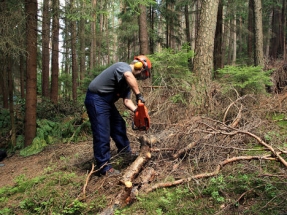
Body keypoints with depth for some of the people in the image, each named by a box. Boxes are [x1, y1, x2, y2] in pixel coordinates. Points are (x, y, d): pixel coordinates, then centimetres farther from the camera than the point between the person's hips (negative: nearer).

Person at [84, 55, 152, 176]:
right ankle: (104, 168, -3)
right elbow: (129, 76, -40)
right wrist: (138, 95, -34)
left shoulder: (128, 81, 12)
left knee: (119, 125, 18)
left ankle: (126, 153, 34)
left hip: (106, 101, 10)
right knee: (102, 134, -9)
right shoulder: (123, 66, -15)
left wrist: (136, 110, -12)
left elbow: (126, 101, 4)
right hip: (96, 99, -10)